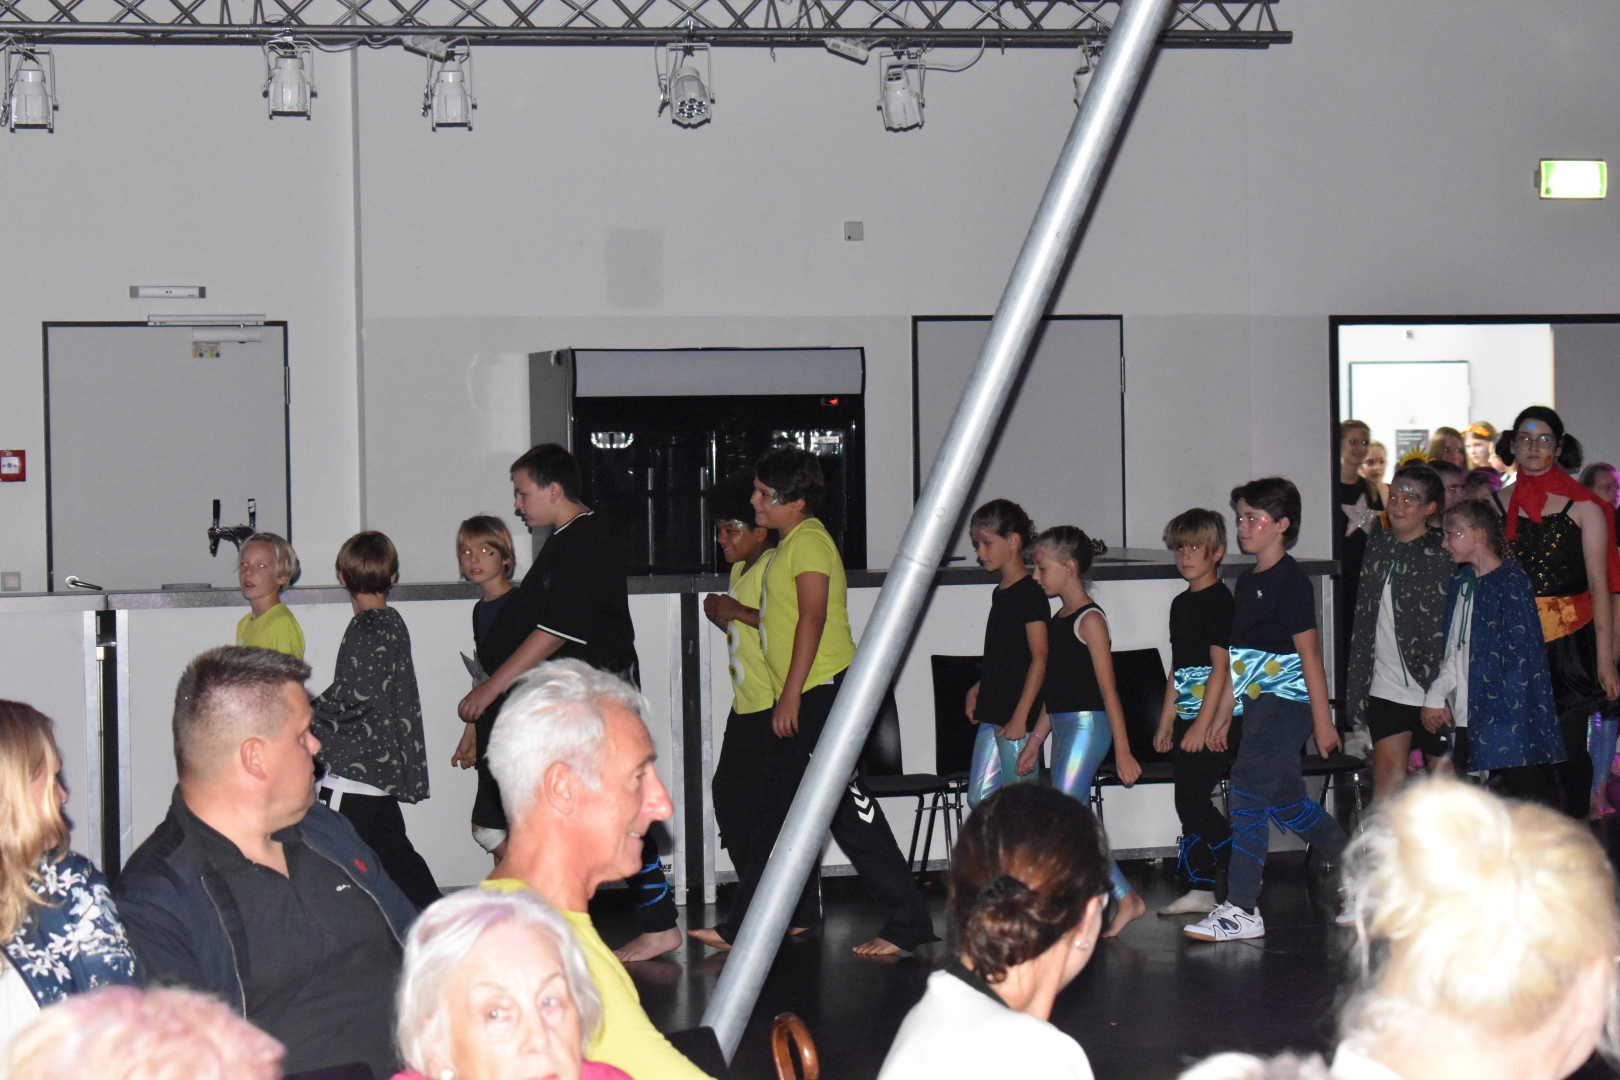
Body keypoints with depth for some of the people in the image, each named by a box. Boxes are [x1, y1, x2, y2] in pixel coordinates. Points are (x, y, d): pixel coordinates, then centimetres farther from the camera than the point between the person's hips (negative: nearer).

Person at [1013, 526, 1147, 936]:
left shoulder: (1090, 620, -11)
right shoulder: (1059, 620, 15)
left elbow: (1108, 690, -14)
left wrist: (1122, 751, -15)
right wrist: (1034, 741, 21)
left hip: (1087, 727, -9)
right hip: (1063, 729, 9)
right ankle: (1126, 899, 13)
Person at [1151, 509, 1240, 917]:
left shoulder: (1219, 600, -10)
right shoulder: (1181, 603, 16)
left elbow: (1221, 667, -15)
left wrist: (1204, 725, -19)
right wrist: (1167, 721, 17)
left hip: (1214, 720, -9)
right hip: (1187, 720, 9)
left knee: (1191, 800, -11)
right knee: (1191, 802, 8)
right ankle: (1199, 889, 11)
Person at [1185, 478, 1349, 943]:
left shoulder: (1290, 581, -12)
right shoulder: (1248, 580, 14)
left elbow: (1309, 652, -14)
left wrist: (1323, 721, -14)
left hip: (1286, 703, -9)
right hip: (1258, 703, 9)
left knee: (1248, 796, -12)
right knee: (1286, 801, 15)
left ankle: (1241, 910, -10)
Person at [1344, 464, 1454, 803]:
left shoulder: (1443, 553, -8)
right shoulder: (1378, 548, 10)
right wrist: (1357, 686, 14)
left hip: (1432, 687, -5)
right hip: (1386, 688, 5)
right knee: (1387, 780, 1)